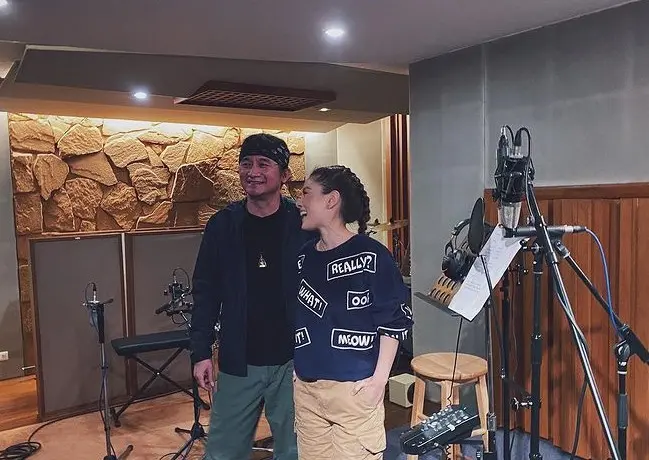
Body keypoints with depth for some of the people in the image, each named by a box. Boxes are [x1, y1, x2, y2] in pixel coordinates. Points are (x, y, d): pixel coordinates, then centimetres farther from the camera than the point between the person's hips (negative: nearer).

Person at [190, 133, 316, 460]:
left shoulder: (304, 224, -6)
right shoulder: (222, 225, 0)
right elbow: (205, 292, 3)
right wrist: (201, 352, -2)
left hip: (294, 361, -1)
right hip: (238, 363, 2)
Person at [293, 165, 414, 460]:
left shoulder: (370, 256, -11)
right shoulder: (304, 257, 7)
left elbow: (395, 320, -8)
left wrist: (379, 378, -11)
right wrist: (296, 371, 13)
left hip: (355, 388, -5)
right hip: (305, 388, 6)